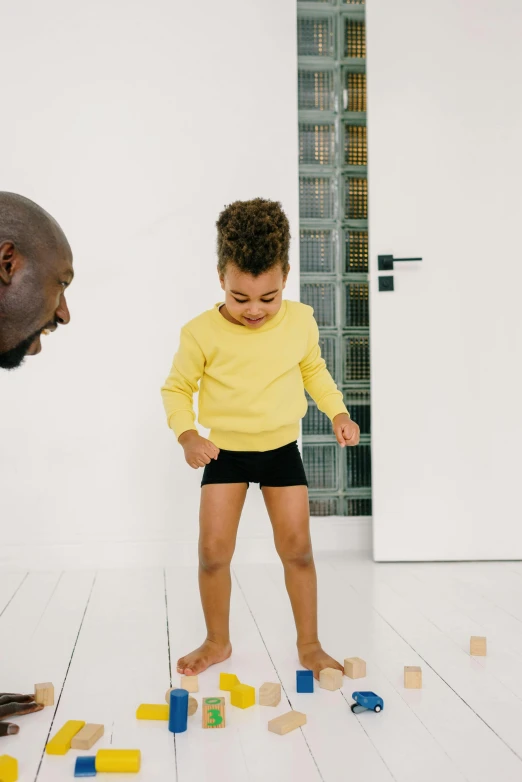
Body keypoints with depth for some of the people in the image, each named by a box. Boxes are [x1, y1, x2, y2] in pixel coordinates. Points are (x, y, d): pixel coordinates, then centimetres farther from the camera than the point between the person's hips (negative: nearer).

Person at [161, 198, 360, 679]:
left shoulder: (300, 320, -7)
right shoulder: (202, 333, -15)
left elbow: (313, 369, 12)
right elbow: (177, 388, -3)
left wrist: (338, 412, 0)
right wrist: (187, 435, -19)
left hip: (281, 450, 1)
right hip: (225, 453, -1)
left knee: (297, 549, 3)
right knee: (213, 550, -2)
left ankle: (309, 644, 20)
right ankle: (217, 642, 20)